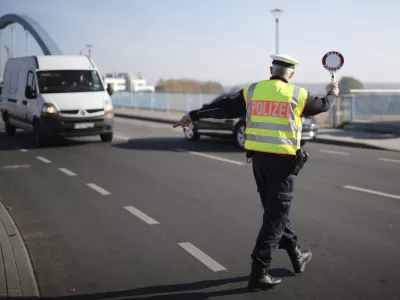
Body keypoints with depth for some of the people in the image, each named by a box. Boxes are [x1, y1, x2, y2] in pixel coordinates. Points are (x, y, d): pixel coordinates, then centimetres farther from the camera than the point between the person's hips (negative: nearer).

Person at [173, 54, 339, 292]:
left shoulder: (252, 91, 3)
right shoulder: (297, 94, -2)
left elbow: (224, 107, 2)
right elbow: (322, 105, 16)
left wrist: (194, 116, 10)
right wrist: (333, 94, 38)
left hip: (259, 158, 4)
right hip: (282, 160, -4)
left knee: (275, 210, 19)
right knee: (276, 216, 0)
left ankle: (296, 255, 33)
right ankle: (259, 272, -4)